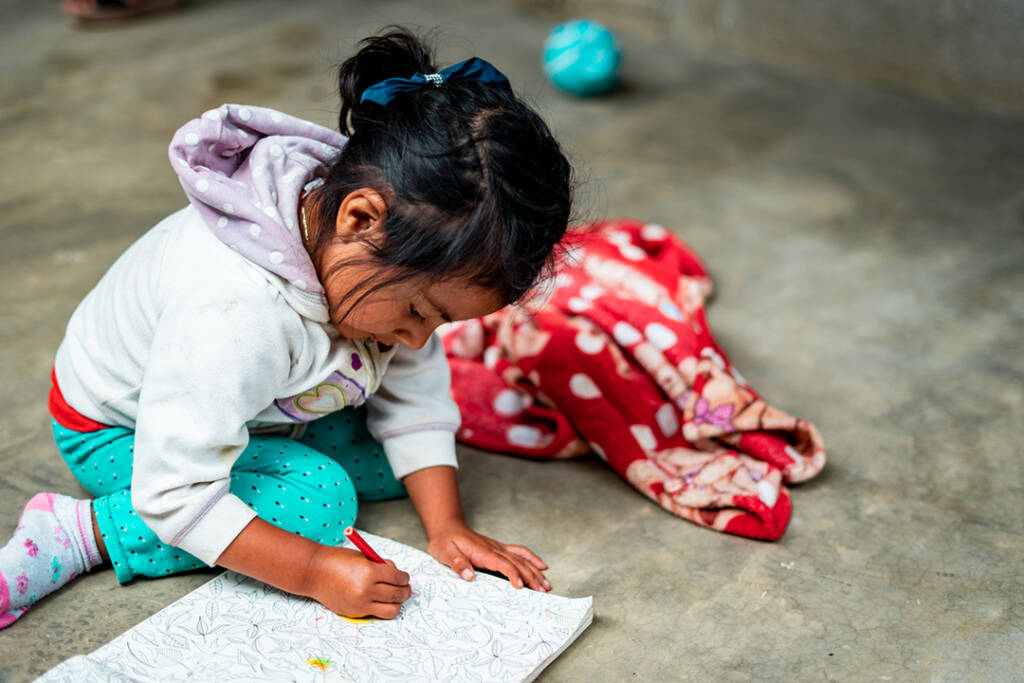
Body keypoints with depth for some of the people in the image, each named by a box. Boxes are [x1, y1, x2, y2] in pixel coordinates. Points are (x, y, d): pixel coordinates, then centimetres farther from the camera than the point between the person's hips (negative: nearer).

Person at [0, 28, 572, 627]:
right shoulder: (237, 314, -45)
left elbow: (415, 397, -10)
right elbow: (176, 495, -38)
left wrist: (447, 526, -15)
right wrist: (317, 572, -36)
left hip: (262, 410, 7)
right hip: (118, 433, -7)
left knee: (393, 457, -2)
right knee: (319, 499, -25)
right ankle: (80, 532, -16)